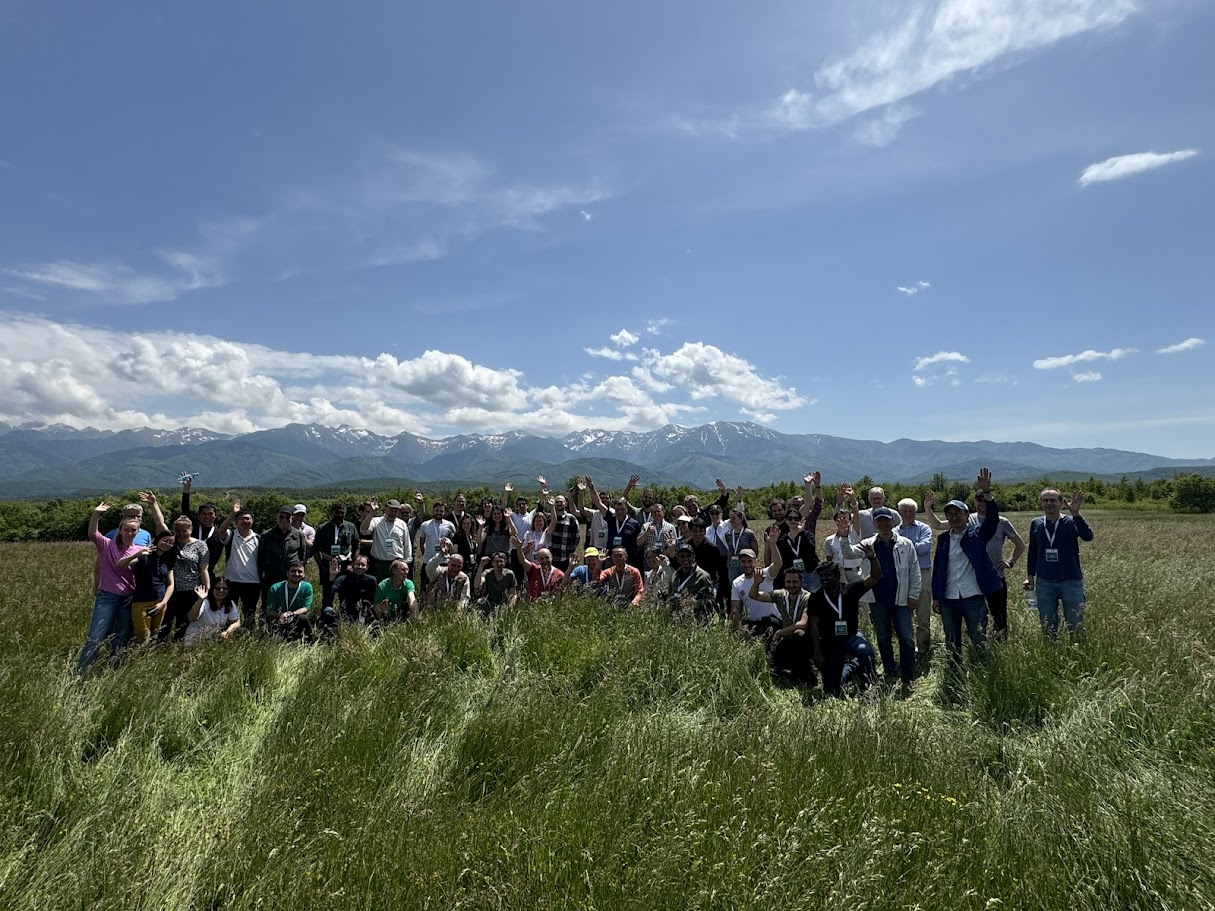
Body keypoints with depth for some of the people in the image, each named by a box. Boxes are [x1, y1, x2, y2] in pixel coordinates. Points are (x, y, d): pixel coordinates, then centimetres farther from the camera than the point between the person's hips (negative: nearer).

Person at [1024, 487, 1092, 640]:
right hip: (1044, 582, 3)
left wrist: (1076, 514, -37)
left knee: (1076, 627, 4)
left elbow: (1088, 536, -26)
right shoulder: (1035, 524, 4)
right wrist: (1030, 576, 9)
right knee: (1048, 628, 11)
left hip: (1071, 581, -2)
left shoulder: (1071, 522, -5)